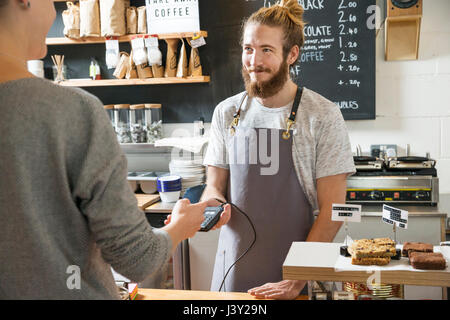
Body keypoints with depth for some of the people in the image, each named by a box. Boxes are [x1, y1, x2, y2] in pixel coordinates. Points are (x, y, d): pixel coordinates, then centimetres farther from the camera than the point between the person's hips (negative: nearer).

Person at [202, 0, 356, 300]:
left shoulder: (322, 115, -10)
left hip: (293, 272, -3)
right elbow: (214, 185, 10)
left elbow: (331, 209, -11)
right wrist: (215, 205, -13)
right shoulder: (226, 113, 2)